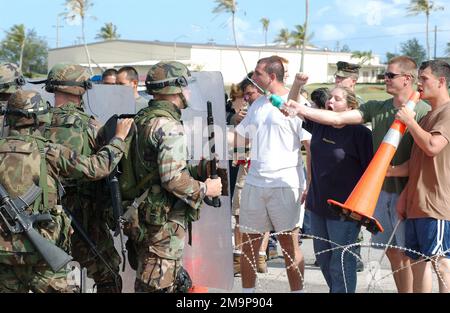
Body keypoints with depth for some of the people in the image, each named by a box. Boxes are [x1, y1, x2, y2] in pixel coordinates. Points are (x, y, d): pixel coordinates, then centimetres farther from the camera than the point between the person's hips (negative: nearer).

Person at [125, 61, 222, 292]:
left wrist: (195, 169, 19)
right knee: (159, 285, -3)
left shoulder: (142, 119, 11)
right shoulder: (168, 125, -18)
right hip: (163, 222, -10)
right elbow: (173, 179, -25)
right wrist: (205, 189, -10)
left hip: (144, 217, 10)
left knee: (175, 282, 19)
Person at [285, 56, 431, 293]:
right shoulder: (376, 108, 9)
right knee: (392, 251, 11)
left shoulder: (422, 110, -7)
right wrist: (300, 110, -6)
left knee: (406, 254, -3)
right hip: (381, 189, 6)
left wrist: (400, 170, -16)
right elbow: (338, 118, 3)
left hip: (406, 191, -6)